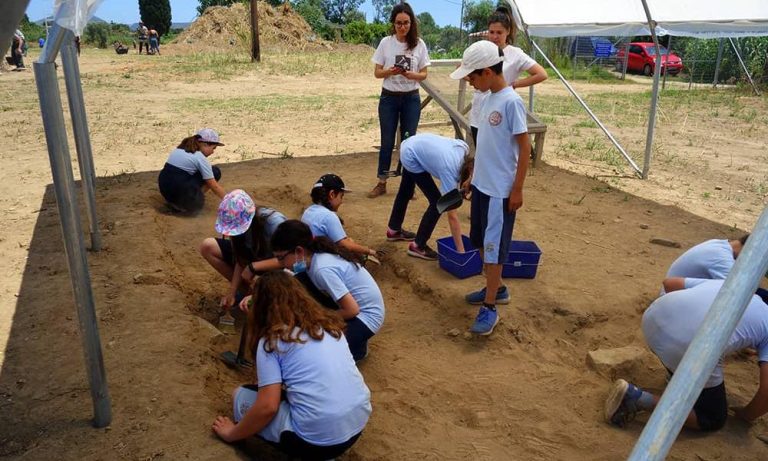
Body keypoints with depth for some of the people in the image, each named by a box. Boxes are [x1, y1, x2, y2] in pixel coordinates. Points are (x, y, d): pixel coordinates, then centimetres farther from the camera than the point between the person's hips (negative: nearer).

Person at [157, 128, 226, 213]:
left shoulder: (179, 149, 16)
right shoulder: (200, 158, -7)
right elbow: (214, 186, -7)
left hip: (164, 190, 8)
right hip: (180, 193, -8)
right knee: (215, 172, 5)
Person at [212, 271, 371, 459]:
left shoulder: (272, 339, -4)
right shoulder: (329, 323, 13)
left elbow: (267, 407, -8)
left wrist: (232, 434, 9)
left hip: (318, 439, -7)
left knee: (241, 396, 14)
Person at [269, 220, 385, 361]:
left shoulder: (323, 269, -31)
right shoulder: (311, 257, -7)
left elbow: (352, 310, -27)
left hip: (366, 316, -8)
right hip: (352, 305, 8)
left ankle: (357, 347, 6)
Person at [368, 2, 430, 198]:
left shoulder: (419, 44, -4)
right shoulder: (385, 42, -4)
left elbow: (424, 74, 0)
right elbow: (377, 72, -1)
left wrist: (411, 75, -21)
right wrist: (390, 72, -22)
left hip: (411, 98, 0)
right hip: (389, 97, 0)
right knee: (387, 141, 6)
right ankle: (382, 183, 16)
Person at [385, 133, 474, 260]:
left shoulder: (465, 149, -19)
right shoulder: (449, 170, -32)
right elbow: (452, 216, -30)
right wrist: (461, 251, -28)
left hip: (412, 146, 8)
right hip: (412, 157, -8)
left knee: (406, 191, 27)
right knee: (437, 202, -9)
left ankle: (394, 229, 50)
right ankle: (418, 245, 5)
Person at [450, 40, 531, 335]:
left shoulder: (511, 102, -18)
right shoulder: (489, 99, 8)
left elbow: (525, 146, -17)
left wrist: (518, 189, -16)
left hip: (500, 190, -9)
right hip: (482, 184, 9)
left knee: (494, 247, -2)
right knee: (482, 242, 17)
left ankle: (490, 308, 8)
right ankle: (496, 289, 34)